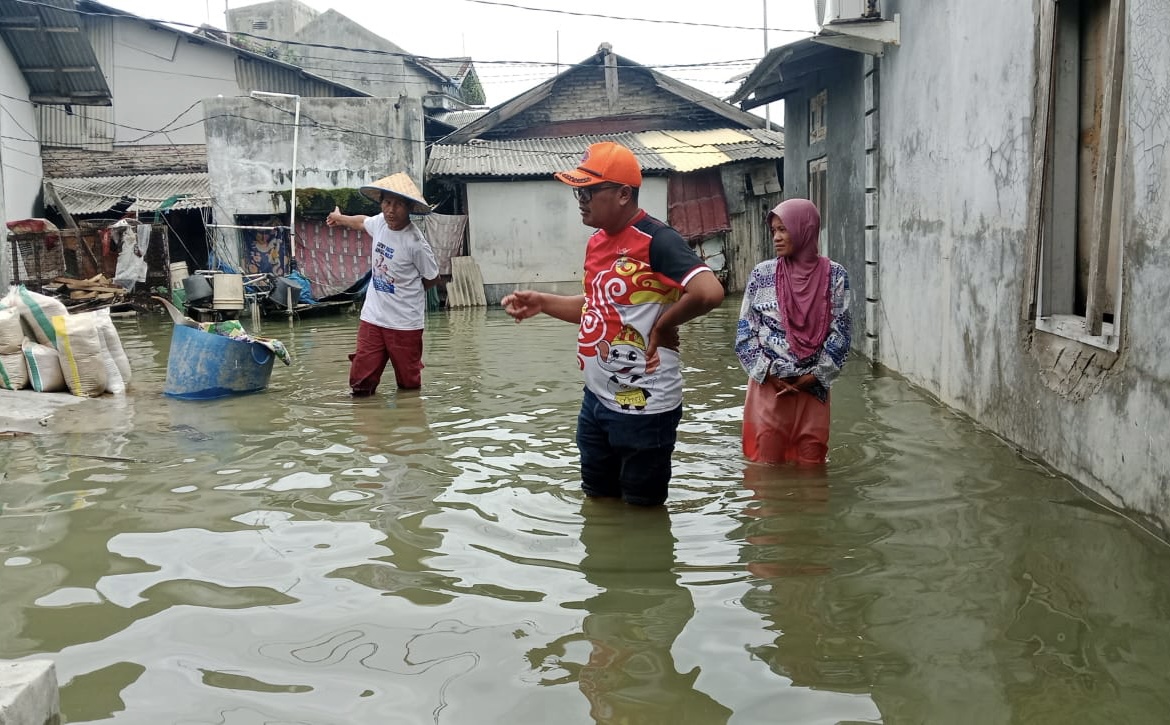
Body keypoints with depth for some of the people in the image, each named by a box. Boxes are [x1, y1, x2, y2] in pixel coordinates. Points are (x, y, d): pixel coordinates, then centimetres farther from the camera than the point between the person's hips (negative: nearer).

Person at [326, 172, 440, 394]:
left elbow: (432, 279, -5)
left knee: (409, 384, 9)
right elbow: (363, 221, 25)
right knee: (360, 384, 2)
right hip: (372, 318, 5)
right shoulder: (380, 222, -1)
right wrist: (340, 218, 44)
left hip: (404, 323, -5)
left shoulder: (415, 243, -19)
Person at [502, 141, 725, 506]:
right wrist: (542, 302, 8)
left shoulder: (657, 240, -21)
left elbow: (710, 292, -34)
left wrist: (663, 326, -19)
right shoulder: (597, 242, 8)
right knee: (596, 499, 24)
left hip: (643, 407, -9)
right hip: (596, 400, 9)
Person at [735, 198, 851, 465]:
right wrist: (770, 375, -8)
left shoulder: (834, 275, -1)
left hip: (813, 389, 0)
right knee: (766, 465, 4)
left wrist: (811, 377, -9)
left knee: (811, 464, 8)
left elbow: (841, 332, -2)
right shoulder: (762, 274, 0)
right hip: (768, 387, 0)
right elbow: (745, 332, 1)